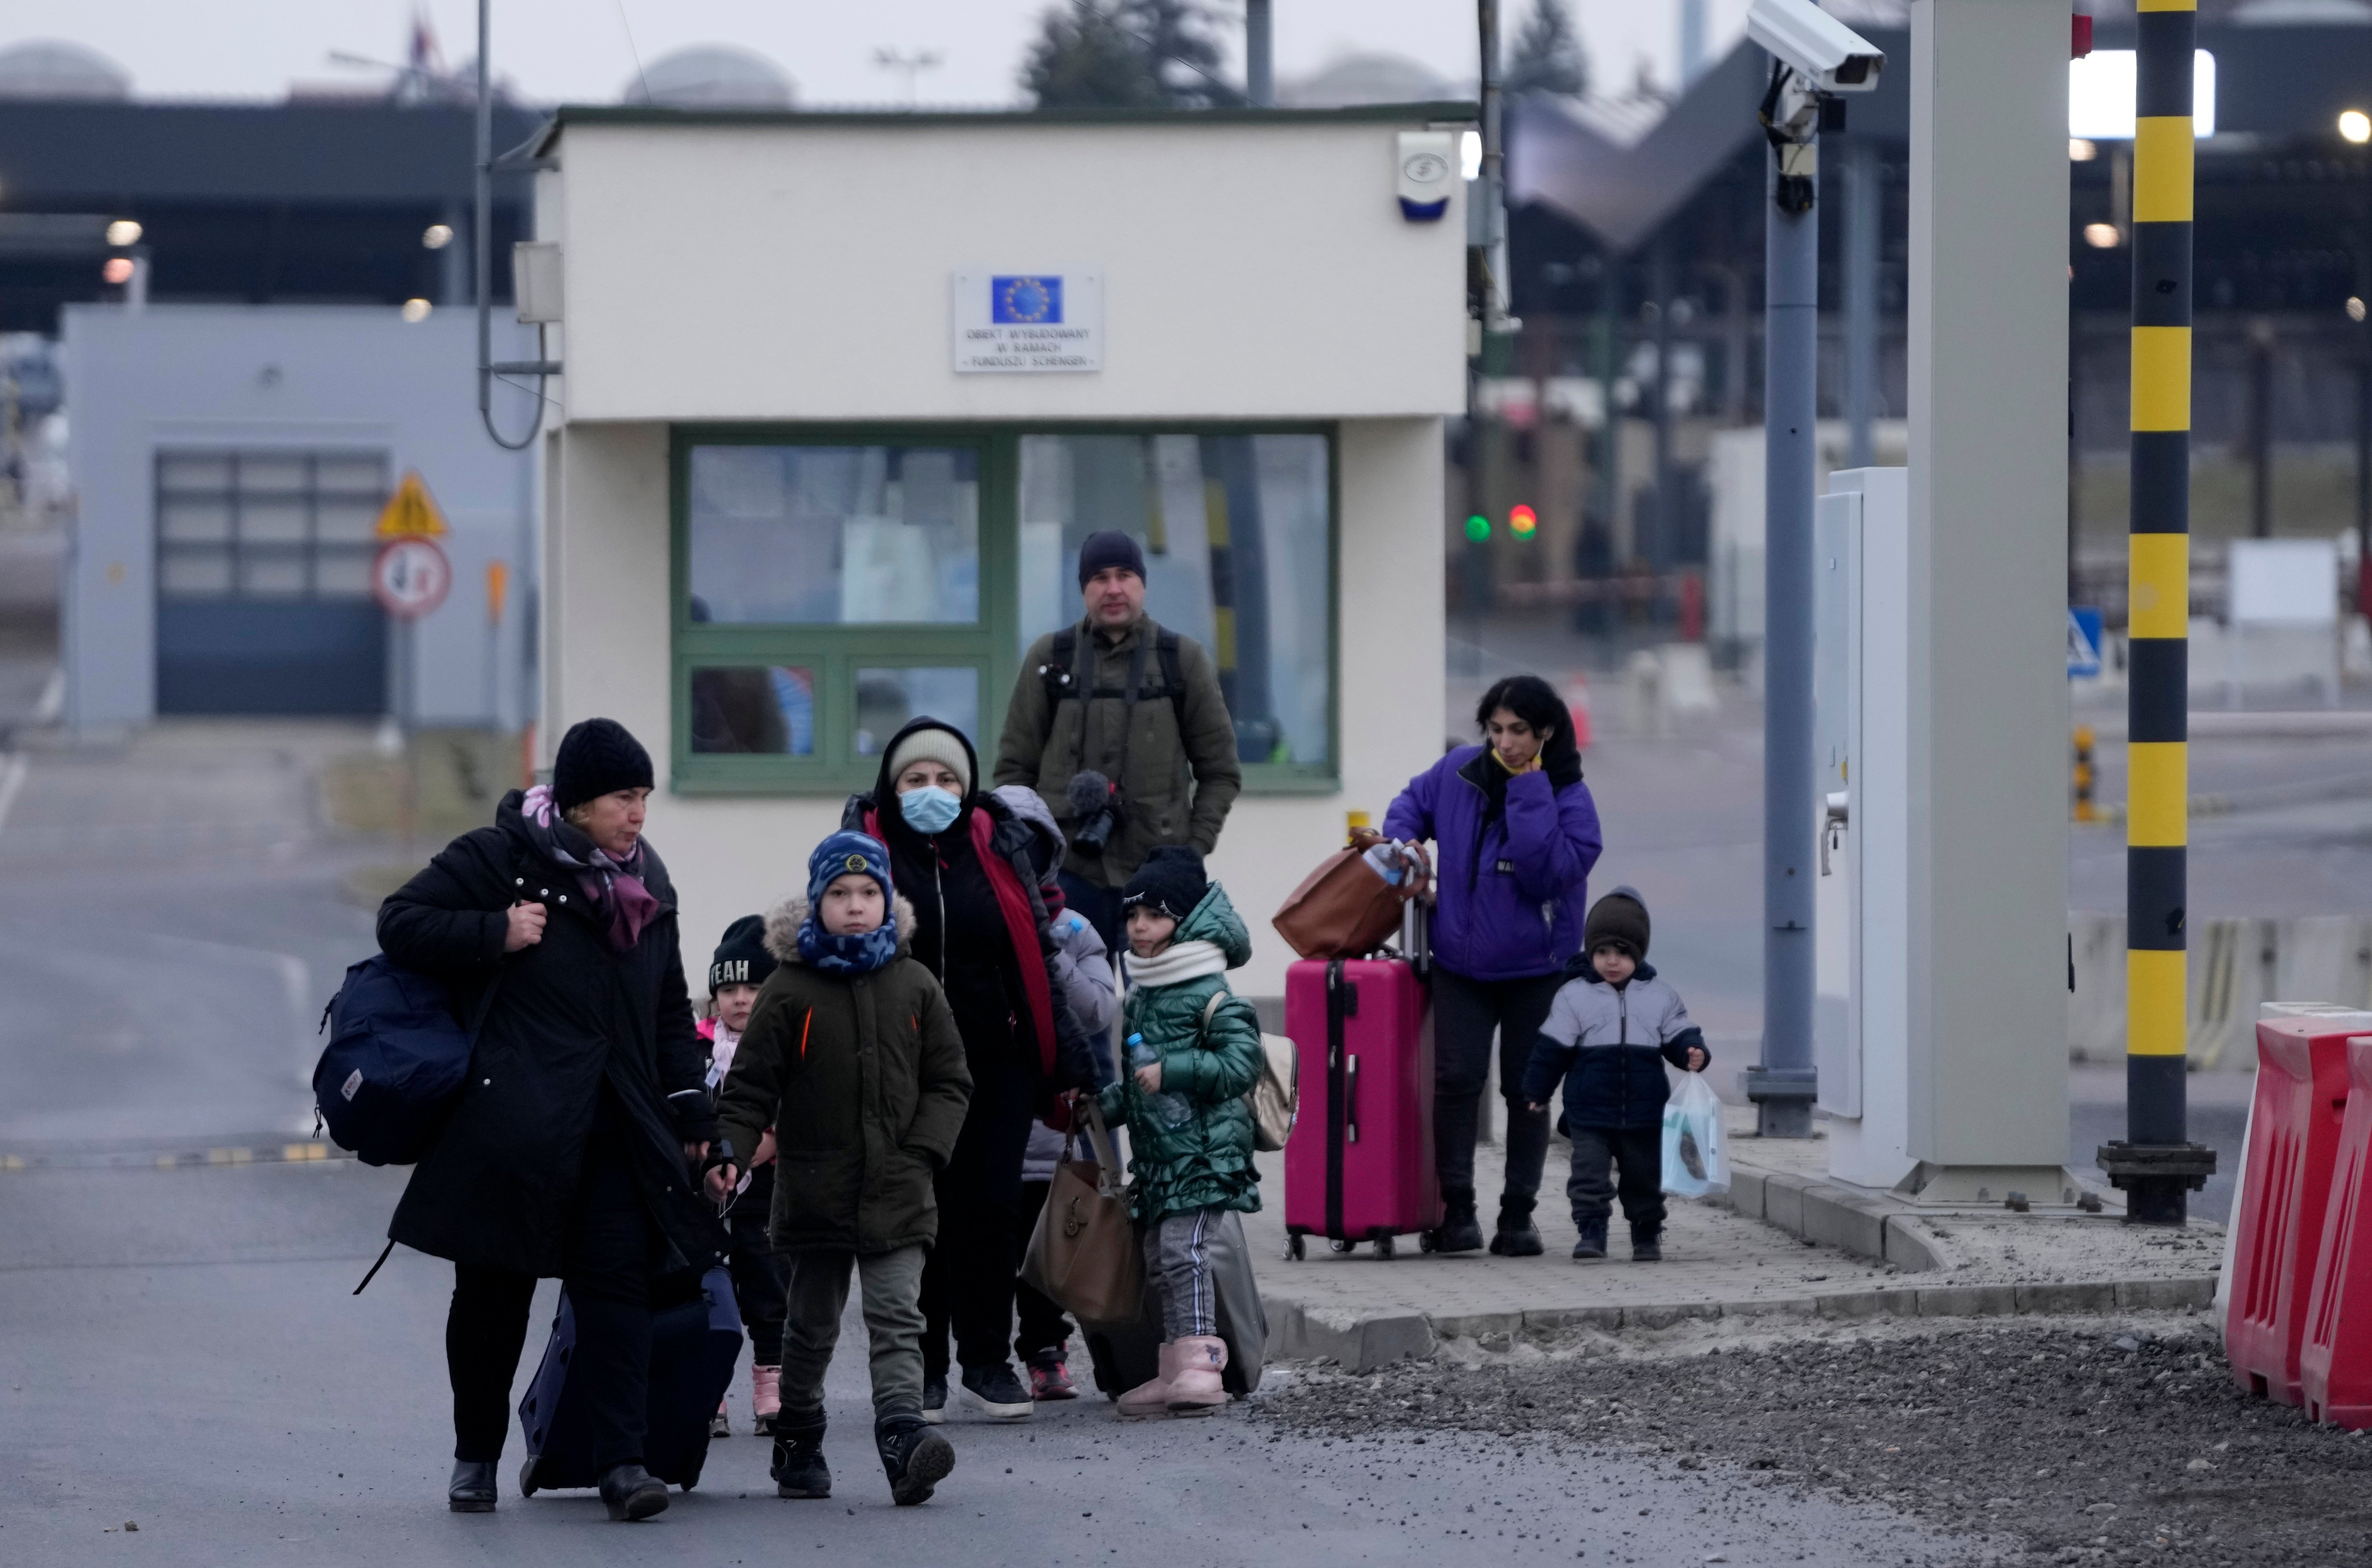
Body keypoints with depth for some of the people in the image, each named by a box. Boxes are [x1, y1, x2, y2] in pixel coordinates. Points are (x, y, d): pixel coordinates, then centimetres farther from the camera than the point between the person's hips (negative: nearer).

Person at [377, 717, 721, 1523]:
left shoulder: (648, 883, 15)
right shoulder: (500, 858, -3)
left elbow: (670, 1011, 22)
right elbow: (401, 922, -4)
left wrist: (690, 1111, 15)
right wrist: (494, 936, -15)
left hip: (618, 1124, 4)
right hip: (516, 1117, -4)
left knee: (619, 1281, -7)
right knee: (496, 1290, 4)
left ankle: (621, 1461, -11)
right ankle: (476, 1456, 19)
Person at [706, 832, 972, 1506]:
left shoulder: (914, 986, 6)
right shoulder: (790, 991, 0)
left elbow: (949, 1082, 10)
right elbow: (751, 1087, 2)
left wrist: (923, 1151, -4)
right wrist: (728, 1153, -12)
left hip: (897, 1195, 0)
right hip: (816, 1191, 0)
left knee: (897, 1321, -11)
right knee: (811, 1328, 11)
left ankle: (903, 1440, -23)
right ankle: (798, 1447, 25)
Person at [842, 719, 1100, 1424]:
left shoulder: (999, 846, 5)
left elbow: (1036, 954, 9)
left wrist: (1062, 1055, 8)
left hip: (995, 1060, 1)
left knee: (992, 1207, -1)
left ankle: (989, 1360, 11)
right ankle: (921, 1368, 12)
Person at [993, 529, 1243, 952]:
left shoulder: (1184, 661, 7)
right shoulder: (1049, 660, 8)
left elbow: (1221, 772, 9)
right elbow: (1014, 767, 11)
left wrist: (1194, 849, -2)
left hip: (1157, 872, 0)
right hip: (1069, 873, 0)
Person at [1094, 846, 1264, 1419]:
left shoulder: (1212, 998, -10)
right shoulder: (1139, 999, 18)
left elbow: (1241, 1064, -18)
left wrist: (1171, 1071, -20)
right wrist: (1110, 1104, 15)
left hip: (1203, 1146, -9)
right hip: (1155, 1150, 9)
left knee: (1182, 1247, -18)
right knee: (1158, 1259, 9)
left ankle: (1200, 1363, -21)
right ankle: (1175, 1372, 14)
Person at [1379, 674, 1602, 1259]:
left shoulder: (1570, 800, -12)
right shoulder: (1459, 773, -2)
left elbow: (1549, 872, -27)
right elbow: (1413, 804, 18)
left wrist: (1528, 792, -26)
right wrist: (1401, 844, -2)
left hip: (1536, 969, -2)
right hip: (1461, 962, 2)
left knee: (1526, 1088, 6)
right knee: (1457, 1079, -8)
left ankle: (1518, 1214, 16)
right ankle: (1457, 1209, 0)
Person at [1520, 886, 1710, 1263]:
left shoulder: (1660, 998, 3)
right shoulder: (1574, 996, -2)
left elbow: (1678, 1037, 4)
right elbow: (1553, 1048, 1)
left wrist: (1692, 1053, -18)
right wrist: (1537, 1092, 3)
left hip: (1645, 1113, 1)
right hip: (1590, 1113, -1)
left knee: (1645, 1177, 10)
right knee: (1589, 1175, -8)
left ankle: (1648, 1235, 23)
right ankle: (1591, 1231, -1)